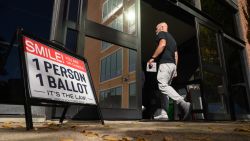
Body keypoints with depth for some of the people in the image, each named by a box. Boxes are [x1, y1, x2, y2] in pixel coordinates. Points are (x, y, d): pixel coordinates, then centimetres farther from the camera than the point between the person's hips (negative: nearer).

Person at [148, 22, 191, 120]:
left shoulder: (162, 34, 6)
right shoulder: (172, 38, 31)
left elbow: (162, 44, -17)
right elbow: (176, 55, 24)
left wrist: (153, 58, -16)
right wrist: (175, 69, 22)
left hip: (165, 63, -9)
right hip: (172, 64, 9)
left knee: (163, 86, -18)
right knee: (165, 86, 5)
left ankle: (183, 103, -29)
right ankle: (162, 113, 0)